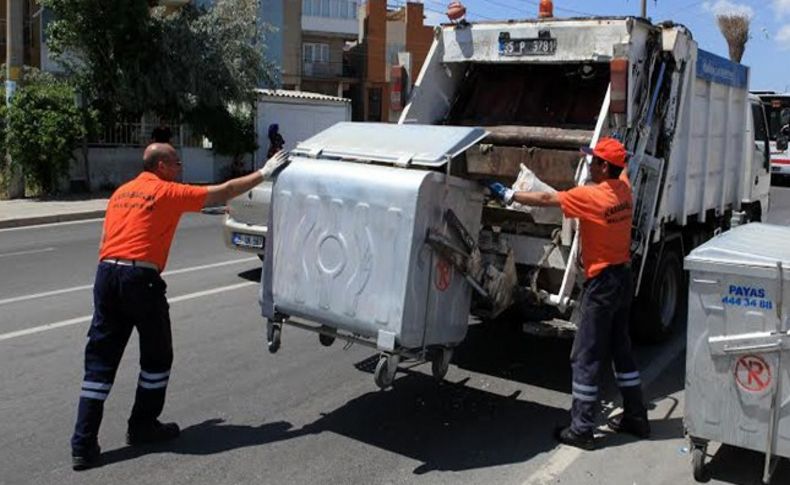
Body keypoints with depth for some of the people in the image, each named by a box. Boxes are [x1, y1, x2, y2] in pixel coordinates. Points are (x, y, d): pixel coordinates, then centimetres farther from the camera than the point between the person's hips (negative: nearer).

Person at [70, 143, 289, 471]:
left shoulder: (121, 193, 20)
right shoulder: (168, 192, 0)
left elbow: (109, 239, 20)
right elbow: (224, 192, 3)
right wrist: (263, 174, 12)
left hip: (105, 273, 7)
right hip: (140, 278, -6)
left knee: (99, 362, 7)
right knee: (157, 356, 13)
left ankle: (83, 445, 5)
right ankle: (143, 426, 24)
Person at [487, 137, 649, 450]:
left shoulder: (591, 196, -20)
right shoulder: (623, 189, 3)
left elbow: (546, 199, -14)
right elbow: (621, 168, 28)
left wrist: (508, 195, -4)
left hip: (601, 283, -9)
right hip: (623, 278, 9)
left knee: (586, 358, -2)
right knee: (621, 349, 19)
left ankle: (581, 430, 5)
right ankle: (636, 417, 28)